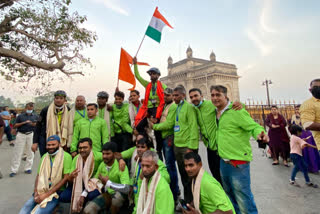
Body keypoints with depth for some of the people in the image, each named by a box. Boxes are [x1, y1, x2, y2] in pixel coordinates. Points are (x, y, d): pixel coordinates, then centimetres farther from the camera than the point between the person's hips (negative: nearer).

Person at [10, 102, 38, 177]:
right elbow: (15, 126, 2)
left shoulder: (35, 116, 8)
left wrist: (34, 124, -11)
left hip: (31, 135, 1)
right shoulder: (20, 116, 5)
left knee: (30, 152, 6)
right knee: (17, 152, 1)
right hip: (21, 135, -1)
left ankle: (28, 168, 18)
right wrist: (23, 123, -11)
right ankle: (14, 170, 10)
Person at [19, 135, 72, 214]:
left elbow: (65, 178, -15)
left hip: (56, 192, -5)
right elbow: (38, 175, 12)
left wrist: (46, 194, -15)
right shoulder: (44, 156, 11)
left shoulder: (66, 156, -10)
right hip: (41, 191, 5)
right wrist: (36, 192, -5)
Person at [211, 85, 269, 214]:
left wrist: (259, 134, -37)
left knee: (243, 199, 2)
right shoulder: (217, 112, 7)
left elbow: (254, 126, -18)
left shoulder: (236, 111, -15)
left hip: (238, 161, -8)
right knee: (229, 195, 25)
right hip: (223, 161, 8)